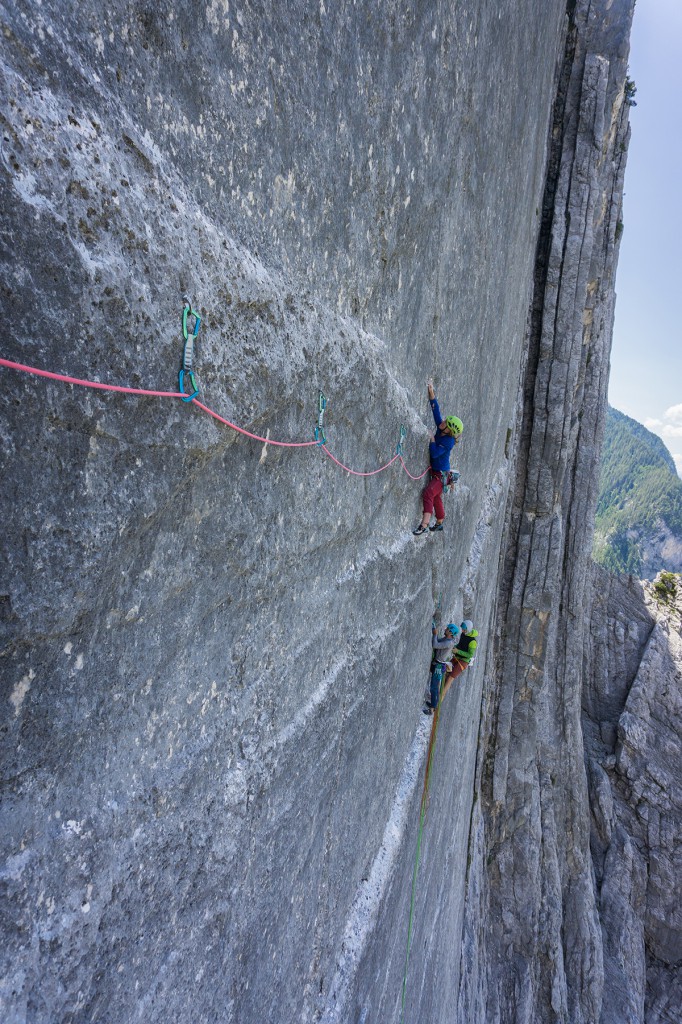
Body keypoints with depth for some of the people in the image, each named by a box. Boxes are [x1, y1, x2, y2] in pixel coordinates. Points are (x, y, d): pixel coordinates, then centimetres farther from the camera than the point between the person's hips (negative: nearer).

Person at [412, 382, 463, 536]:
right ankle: (439, 523, 36)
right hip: (436, 472, 9)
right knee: (437, 497, 19)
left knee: (428, 493, -24)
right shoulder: (440, 430, -3)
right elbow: (436, 411, 0)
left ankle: (424, 525, -27)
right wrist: (431, 393, -5)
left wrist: (432, 438, -20)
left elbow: (434, 453, -30)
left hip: (441, 474, -9)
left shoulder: (448, 441, -23)